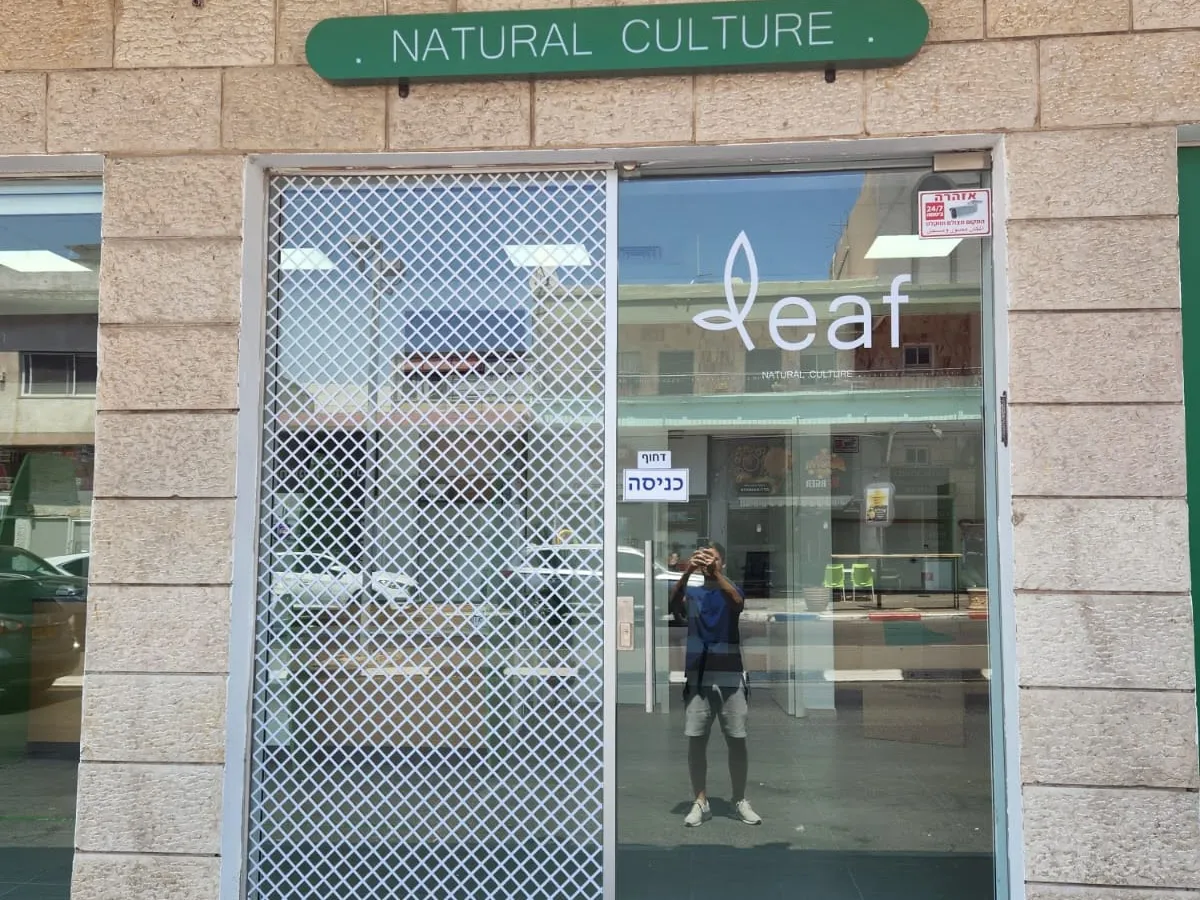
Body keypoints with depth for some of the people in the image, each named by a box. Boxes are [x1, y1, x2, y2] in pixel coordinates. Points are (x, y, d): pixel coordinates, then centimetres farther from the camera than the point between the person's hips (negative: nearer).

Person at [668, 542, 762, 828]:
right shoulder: (692, 593, 6)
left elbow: (737, 602, -21)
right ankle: (700, 802, 11)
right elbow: (674, 605, -16)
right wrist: (687, 572, -32)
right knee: (696, 740, 1)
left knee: (737, 740, 4)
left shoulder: (732, 590, 3)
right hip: (697, 677, 1)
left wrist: (716, 574, -38)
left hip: (730, 677, -1)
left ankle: (740, 801, 16)